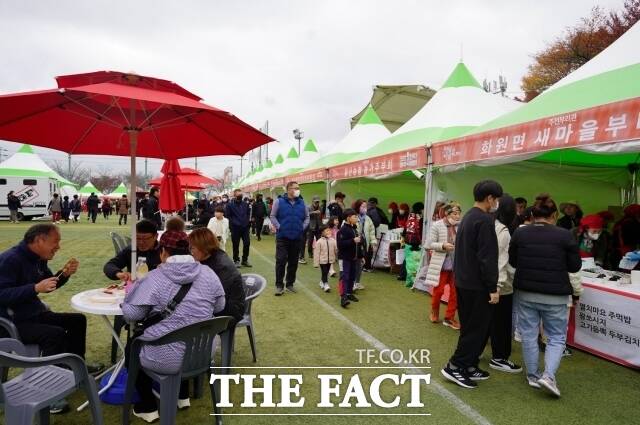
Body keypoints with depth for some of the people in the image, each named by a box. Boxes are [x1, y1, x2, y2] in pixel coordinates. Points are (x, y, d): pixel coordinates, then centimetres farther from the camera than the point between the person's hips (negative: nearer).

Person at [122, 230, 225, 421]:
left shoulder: (154, 278, -16)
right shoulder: (208, 273, -4)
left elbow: (130, 314, -8)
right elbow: (219, 307, 6)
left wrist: (135, 287, 8)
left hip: (167, 358, -4)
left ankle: (148, 407, 29)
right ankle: (183, 396, 41)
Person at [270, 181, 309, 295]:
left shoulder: (302, 203, 7)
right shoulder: (279, 201, -3)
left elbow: (307, 217, 15)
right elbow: (273, 216, 0)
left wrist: (303, 227, 3)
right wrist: (279, 227, -9)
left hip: (297, 238, 4)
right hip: (282, 237, -3)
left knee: (293, 262, 10)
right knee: (281, 261, -3)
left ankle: (290, 284, 22)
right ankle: (279, 285, 7)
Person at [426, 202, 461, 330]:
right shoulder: (437, 225, -9)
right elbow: (430, 244, -8)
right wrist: (443, 246, -22)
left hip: (457, 264, 3)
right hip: (441, 263, -3)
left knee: (456, 291, 6)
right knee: (438, 290, 8)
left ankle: (449, 317, 22)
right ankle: (434, 312, 33)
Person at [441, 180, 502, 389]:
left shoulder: (467, 217, 13)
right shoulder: (484, 220, -17)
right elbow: (487, 257, -22)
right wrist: (493, 288, -18)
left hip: (463, 282, 10)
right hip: (477, 285, -10)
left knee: (470, 326, 16)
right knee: (477, 328, 0)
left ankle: (469, 365, 23)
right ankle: (455, 366, 4)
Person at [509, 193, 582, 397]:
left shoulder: (520, 233, -3)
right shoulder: (564, 235, -10)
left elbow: (512, 261, 8)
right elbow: (575, 266, -1)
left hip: (526, 293, 2)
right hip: (555, 295, -2)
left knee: (529, 334, 13)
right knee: (556, 337, 11)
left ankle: (533, 375, 22)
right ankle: (549, 375, -3)